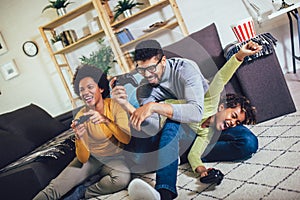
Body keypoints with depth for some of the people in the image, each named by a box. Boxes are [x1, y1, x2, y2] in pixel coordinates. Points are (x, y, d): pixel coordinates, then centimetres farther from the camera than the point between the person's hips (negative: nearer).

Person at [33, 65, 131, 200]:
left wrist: (105, 120, -38)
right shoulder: (80, 116, -9)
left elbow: (127, 139, -24)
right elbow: (84, 159, -12)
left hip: (115, 159, 0)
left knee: (123, 178, -34)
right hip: (91, 158, 1)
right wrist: (78, 138, -33)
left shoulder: (115, 106, -12)